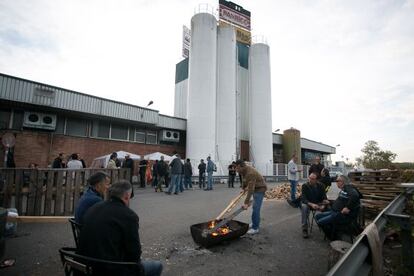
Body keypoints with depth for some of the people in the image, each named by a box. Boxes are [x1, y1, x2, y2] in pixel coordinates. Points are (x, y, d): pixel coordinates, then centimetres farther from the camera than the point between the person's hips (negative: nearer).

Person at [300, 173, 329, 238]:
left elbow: (324, 197, -9)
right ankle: (304, 229, -26)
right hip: (308, 203, -3)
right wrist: (311, 204, -36)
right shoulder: (305, 186, -12)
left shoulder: (320, 185, -4)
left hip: (318, 203, 3)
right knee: (304, 206, -35)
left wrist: (323, 204, -30)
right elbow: (303, 199, -18)